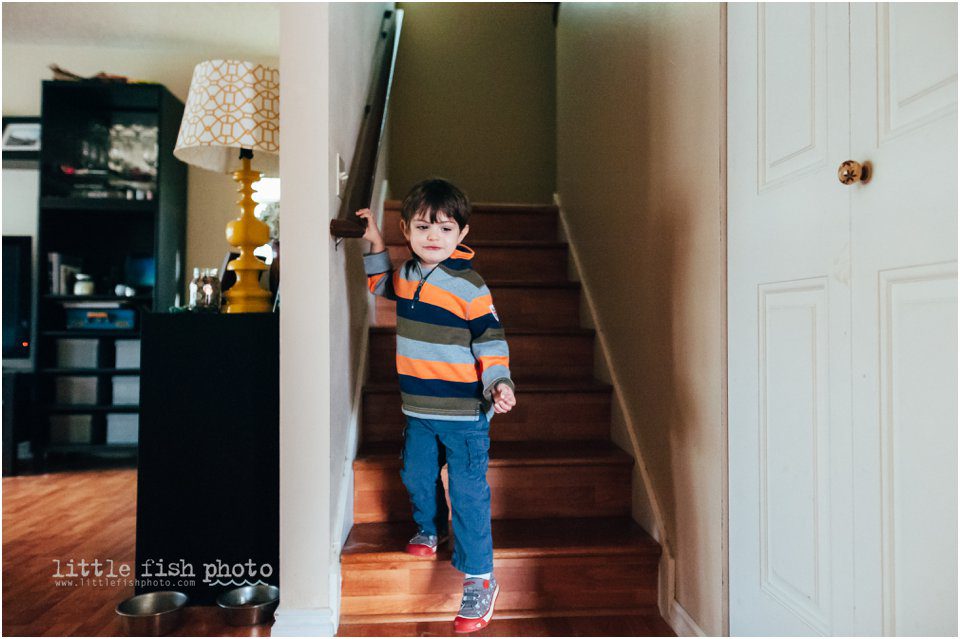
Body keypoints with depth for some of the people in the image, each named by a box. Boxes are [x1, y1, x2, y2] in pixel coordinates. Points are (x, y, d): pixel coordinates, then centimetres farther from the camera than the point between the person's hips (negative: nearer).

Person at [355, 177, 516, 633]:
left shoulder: (469, 286, -15)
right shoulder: (406, 274, 5)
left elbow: (491, 339, -12)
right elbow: (382, 285, 28)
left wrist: (499, 384, -25)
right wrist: (375, 245, 17)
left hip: (465, 412, -6)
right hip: (419, 408, 7)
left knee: (468, 492, -3)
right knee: (416, 475, 22)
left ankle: (479, 581, 10)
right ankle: (430, 529, 51)